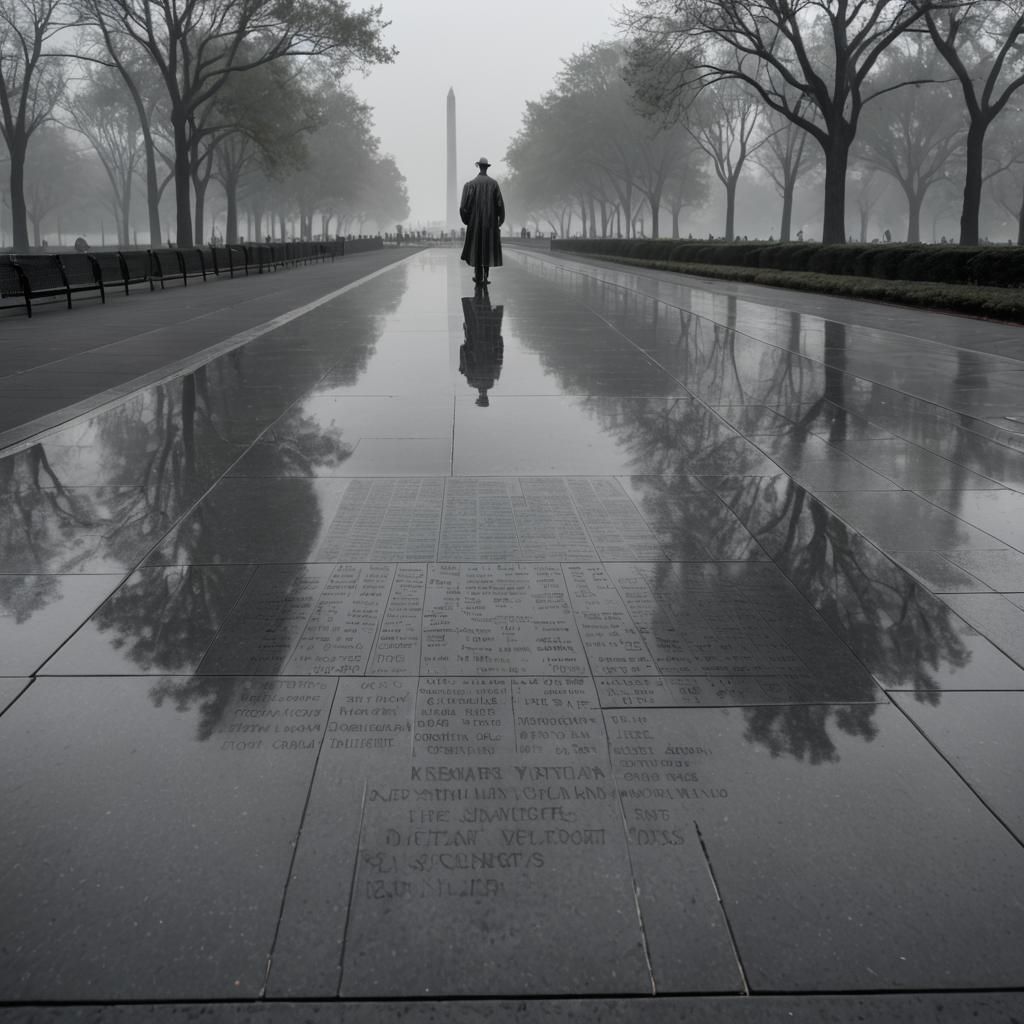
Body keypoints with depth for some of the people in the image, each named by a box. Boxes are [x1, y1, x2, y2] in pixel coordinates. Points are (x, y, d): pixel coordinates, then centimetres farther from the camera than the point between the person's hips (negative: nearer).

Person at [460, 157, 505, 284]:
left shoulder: (471, 184, -5)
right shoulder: (493, 183, -3)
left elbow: (466, 204, -8)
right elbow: (500, 203, -4)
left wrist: (466, 219, 5)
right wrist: (500, 219, 8)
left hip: (475, 220, 0)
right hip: (490, 221, 0)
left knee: (476, 246, 7)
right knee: (489, 246, 6)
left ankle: (477, 274, 2)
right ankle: (486, 275, -2)